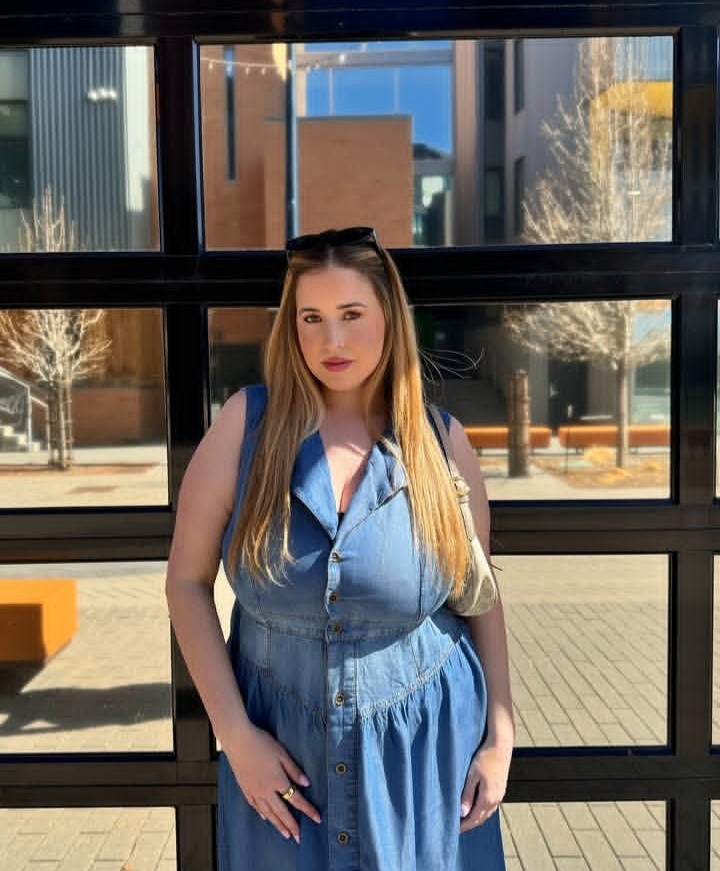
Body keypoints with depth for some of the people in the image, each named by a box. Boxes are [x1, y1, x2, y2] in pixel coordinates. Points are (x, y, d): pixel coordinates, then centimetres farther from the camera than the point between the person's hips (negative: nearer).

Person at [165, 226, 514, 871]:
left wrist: (500, 734, 2)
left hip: (428, 745, 1)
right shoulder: (247, 422, -9)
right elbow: (188, 581, -6)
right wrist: (235, 733, -10)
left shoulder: (441, 440, -6)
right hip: (280, 744, 0)